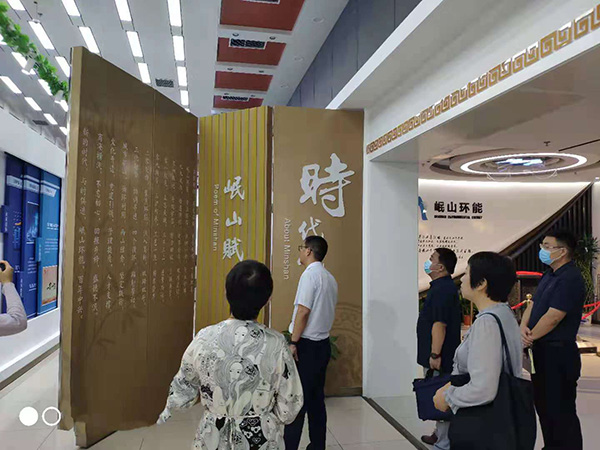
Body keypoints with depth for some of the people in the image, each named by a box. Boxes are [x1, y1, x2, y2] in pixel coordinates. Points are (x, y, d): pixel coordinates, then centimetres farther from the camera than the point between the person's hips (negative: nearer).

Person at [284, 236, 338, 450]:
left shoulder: (310, 274, -14)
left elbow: (303, 311, -19)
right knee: (316, 399, 15)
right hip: (322, 344, 8)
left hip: (306, 345, -8)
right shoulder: (330, 278, 11)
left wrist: (293, 342, -16)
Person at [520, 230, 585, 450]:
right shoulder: (549, 275, 12)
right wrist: (524, 327, -8)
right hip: (542, 350, 10)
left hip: (558, 353, -9)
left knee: (560, 411, 2)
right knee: (544, 405, 20)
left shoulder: (570, 278, -18)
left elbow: (553, 317, -22)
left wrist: (530, 337, -11)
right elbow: (533, 304, 11)